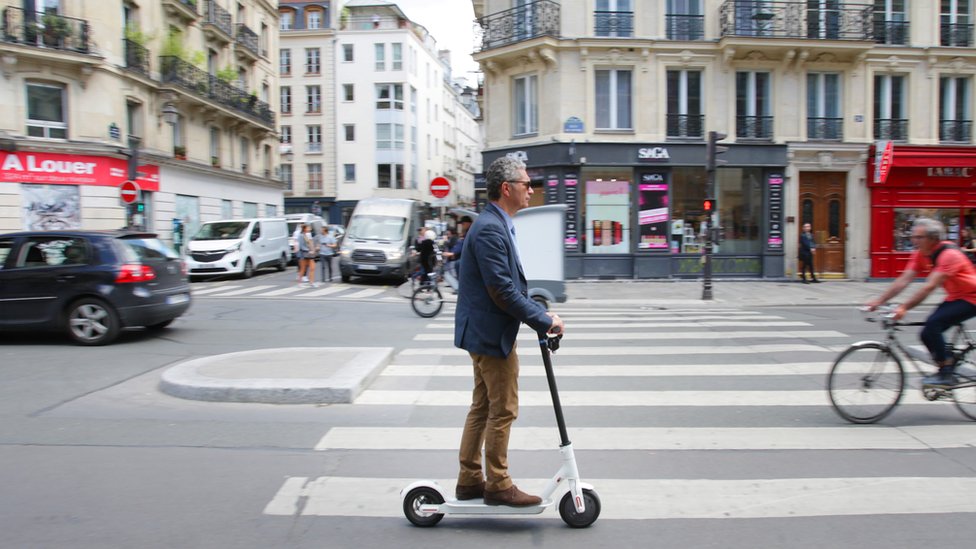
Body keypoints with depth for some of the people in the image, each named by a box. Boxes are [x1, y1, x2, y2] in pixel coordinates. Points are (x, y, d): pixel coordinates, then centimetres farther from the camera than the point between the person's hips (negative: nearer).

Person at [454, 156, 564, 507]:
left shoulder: (497, 225, 13)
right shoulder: (490, 228, -21)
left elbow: (513, 284, 17)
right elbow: (502, 291, -24)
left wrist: (540, 313, 8)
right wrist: (544, 321, -17)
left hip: (484, 333, 11)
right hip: (491, 334, -11)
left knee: (482, 407, 17)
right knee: (503, 410, 1)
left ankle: (469, 480, 27)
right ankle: (498, 485, 15)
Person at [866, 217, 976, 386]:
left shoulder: (949, 254, -27)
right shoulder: (921, 255, -3)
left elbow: (929, 287, -35)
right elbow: (903, 280, -8)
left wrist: (904, 307, -40)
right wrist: (879, 301, -16)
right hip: (954, 297, 8)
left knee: (932, 324, -24)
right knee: (928, 334, -4)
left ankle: (946, 374, -14)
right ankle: (948, 371, 13)